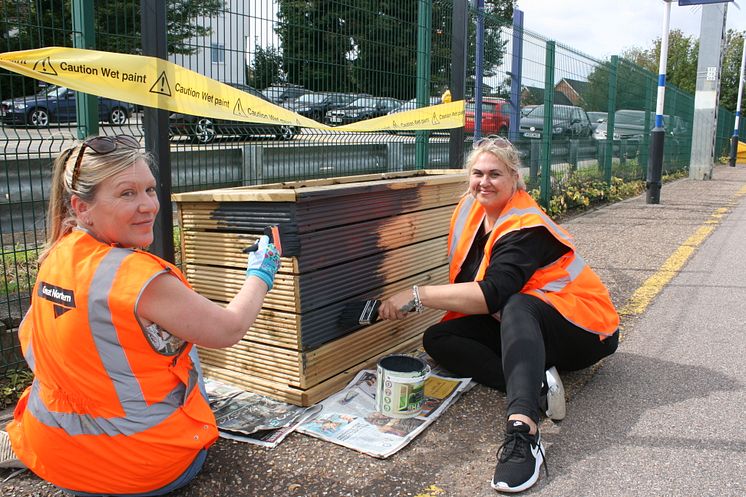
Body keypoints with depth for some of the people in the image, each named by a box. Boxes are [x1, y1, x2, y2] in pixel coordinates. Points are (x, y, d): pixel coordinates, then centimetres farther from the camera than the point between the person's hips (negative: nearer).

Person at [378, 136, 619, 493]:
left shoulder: (526, 228, -22)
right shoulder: (472, 208, 2)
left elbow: (492, 295, -34)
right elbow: (464, 278, 12)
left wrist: (416, 296, -35)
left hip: (583, 329, -8)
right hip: (518, 330, 8)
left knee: (516, 307, -40)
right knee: (436, 339, -12)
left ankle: (523, 432, -54)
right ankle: (537, 385, -25)